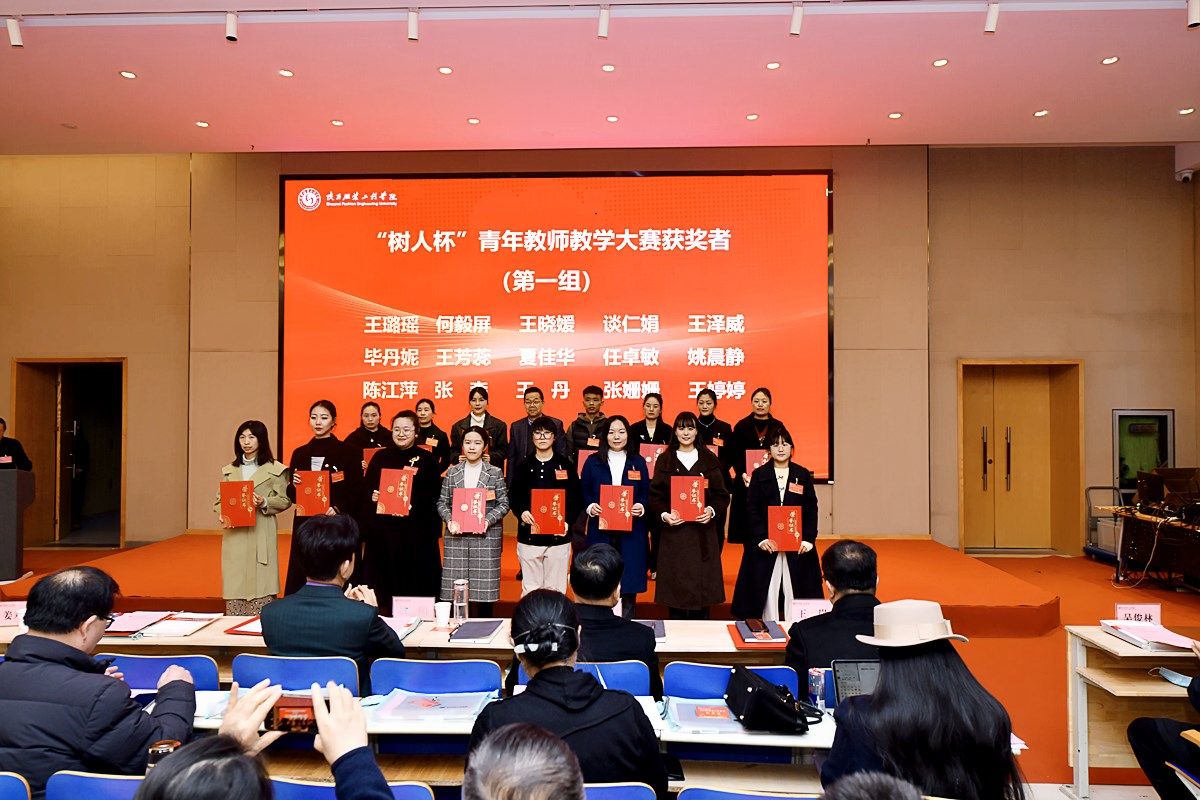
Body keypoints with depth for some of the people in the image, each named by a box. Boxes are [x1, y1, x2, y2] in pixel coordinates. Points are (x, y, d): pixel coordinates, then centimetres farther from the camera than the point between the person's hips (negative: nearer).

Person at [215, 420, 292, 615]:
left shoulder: (274, 469, 2)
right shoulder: (229, 470, 16)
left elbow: (284, 500, 0)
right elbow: (219, 499, 15)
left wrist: (264, 503, -17)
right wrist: (223, 515, -4)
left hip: (261, 534, -4)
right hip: (234, 535, 4)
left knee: (260, 583, -6)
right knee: (234, 584, 3)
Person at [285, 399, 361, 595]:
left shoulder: (347, 452, -1)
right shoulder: (300, 453, 11)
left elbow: (357, 490, -4)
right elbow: (291, 494, 13)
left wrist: (338, 508, -18)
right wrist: (294, 485, -8)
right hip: (305, 524, 4)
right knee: (303, 576, 1)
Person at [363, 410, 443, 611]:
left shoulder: (427, 459, 2)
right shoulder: (381, 457, 10)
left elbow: (435, 495, -2)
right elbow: (365, 489, 12)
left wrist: (413, 504, -16)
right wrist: (372, 496, -9)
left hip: (417, 533, -2)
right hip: (383, 531, 2)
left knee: (416, 585, 1)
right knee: (384, 583, 4)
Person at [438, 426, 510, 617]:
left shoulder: (495, 473, 5)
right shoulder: (452, 472, 10)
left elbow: (503, 503, 2)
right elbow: (442, 502, 9)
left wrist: (488, 520, -13)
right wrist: (449, 520, -9)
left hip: (486, 536, -1)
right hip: (457, 537, 2)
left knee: (484, 588, -1)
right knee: (456, 588, 0)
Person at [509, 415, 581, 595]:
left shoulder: (566, 466, 5)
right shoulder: (523, 467, 8)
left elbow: (576, 499, 4)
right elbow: (513, 497, 8)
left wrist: (567, 521, -11)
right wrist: (521, 513, -12)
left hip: (558, 538, -1)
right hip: (529, 537, 1)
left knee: (555, 589, 3)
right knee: (530, 589, 6)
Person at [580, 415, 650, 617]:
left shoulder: (638, 462, 8)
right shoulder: (593, 461, 6)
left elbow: (647, 494, 8)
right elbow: (584, 493, 5)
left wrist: (641, 507, -12)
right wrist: (590, 506, -13)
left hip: (631, 532, 1)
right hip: (600, 530, 0)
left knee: (629, 579, 2)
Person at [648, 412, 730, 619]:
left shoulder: (709, 460, 8)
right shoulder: (665, 460, 7)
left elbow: (721, 494, 5)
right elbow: (655, 495, 3)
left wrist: (712, 510, -13)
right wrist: (664, 514, -14)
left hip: (703, 533, 0)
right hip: (674, 532, 0)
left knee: (702, 584, 1)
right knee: (675, 584, 0)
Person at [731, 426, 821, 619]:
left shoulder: (803, 475, 7)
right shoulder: (759, 475, 4)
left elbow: (811, 510, 5)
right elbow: (752, 510, -1)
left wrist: (808, 539, -6)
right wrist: (761, 538, -12)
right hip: (765, 543, -1)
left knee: (795, 589, 2)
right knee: (768, 590, 1)